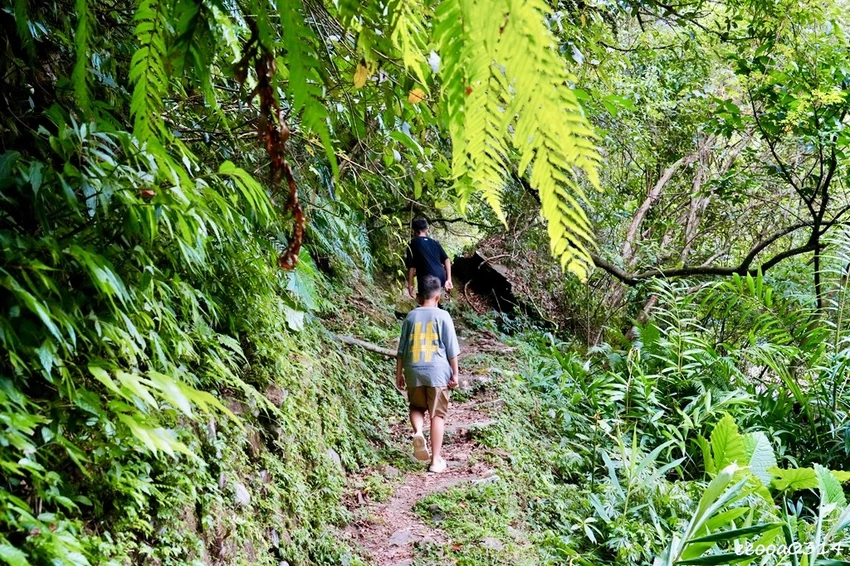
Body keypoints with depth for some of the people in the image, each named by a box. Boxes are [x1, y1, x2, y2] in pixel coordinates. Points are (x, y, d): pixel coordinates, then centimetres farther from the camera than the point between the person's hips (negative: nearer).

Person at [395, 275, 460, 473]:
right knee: (437, 414, 6)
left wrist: (399, 373, 16)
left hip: (414, 371, 2)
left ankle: (418, 432, -10)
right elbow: (452, 349, -3)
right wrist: (455, 374, 4)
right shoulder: (442, 316, -4)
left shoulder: (411, 316, 4)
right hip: (437, 372, -2)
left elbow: (402, 349, 8)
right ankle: (436, 460, 7)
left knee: (417, 407, 22)